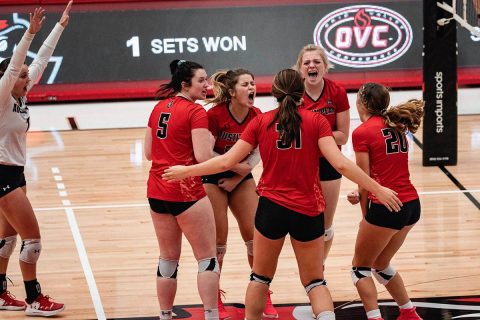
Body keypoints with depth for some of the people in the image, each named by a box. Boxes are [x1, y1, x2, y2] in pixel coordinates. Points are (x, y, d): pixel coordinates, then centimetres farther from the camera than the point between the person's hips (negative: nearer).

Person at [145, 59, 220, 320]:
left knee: (168, 259, 16)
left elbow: (149, 153, 13)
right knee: (207, 259, 1)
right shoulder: (196, 112, -11)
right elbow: (203, 157, -19)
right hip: (187, 192, -7)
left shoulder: (159, 108, 9)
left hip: (157, 191, 7)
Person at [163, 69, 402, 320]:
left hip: (271, 207, 0)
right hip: (308, 211, 0)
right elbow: (340, 164, -13)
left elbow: (226, 162, -2)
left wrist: (186, 171, 11)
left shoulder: (260, 122, 0)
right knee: (314, 281, 11)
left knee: (261, 276, 19)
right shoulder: (316, 121, -3)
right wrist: (378, 189, -8)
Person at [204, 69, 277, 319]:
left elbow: (256, 154, -1)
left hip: (241, 178, 4)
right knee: (218, 240, -1)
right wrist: (235, 165, -21)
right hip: (213, 178, -4)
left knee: (254, 235, 1)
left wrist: (237, 178, -9)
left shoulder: (256, 116, -9)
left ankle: (263, 298, 12)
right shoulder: (215, 114, -22)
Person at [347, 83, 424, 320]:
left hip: (386, 208, -7)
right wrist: (362, 194, 2)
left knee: (360, 267, 9)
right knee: (381, 264, 25)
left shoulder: (362, 133, -8)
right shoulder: (396, 127, 14)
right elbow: (389, 172, 12)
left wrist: (365, 215, 5)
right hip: (412, 205, 7)